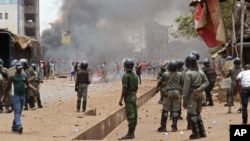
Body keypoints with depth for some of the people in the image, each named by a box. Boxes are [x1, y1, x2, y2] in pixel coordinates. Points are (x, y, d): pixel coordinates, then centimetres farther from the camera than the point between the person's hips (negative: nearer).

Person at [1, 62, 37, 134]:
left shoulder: (24, 76, 9)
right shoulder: (12, 76, -4)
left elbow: (28, 84, 14)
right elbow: (8, 87, 0)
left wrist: (33, 88, -6)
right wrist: (4, 96, 4)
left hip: (23, 96, 5)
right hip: (15, 96, -5)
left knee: (19, 112, 12)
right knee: (17, 112, -15)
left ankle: (14, 127, 24)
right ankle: (19, 126, -28)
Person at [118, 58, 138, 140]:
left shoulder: (126, 75, -14)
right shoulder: (135, 76, 10)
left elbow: (124, 88, -18)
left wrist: (121, 99, -15)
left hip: (128, 96, -8)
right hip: (134, 96, 8)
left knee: (130, 115, -9)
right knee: (134, 115, 9)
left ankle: (130, 133, -9)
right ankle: (132, 132, 15)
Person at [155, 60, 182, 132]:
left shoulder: (165, 74, -1)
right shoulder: (179, 75, 3)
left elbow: (160, 82, 8)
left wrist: (157, 88, 26)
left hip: (168, 92, -2)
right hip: (177, 92, 2)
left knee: (165, 110, 4)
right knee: (176, 110, 8)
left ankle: (163, 127, 5)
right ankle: (174, 126, 10)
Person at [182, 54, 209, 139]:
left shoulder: (188, 73, -15)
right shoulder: (200, 71, 8)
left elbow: (186, 88, -15)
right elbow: (206, 82, 7)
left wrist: (184, 100, -11)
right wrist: (199, 89, -6)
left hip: (192, 95, -8)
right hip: (199, 94, 8)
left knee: (191, 114, -1)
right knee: (198, 113, 18)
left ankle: (196, 133, -1)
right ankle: (202, 132, 21)